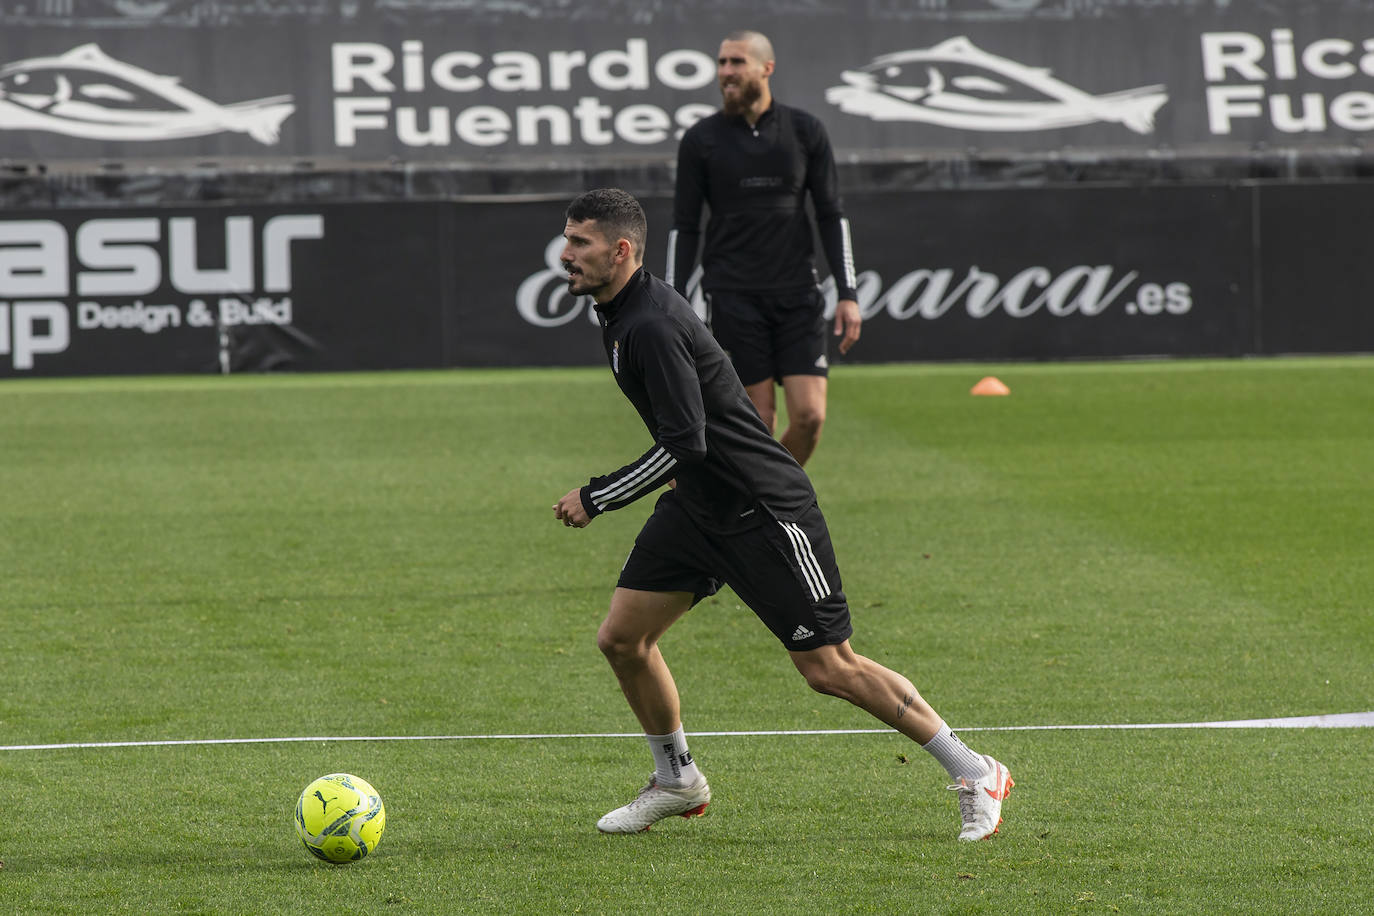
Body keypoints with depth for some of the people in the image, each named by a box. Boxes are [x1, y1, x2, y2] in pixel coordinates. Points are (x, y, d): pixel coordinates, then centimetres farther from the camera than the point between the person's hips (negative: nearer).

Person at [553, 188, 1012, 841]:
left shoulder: (651, 327, -25)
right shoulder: (621, 315, 6)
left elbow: (685, 444, -30)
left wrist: (596, 498, -22)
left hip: (763, 511, -9)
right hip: (696, 505, 9)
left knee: (829, 669, -6)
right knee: (622, 637, 3)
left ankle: (974, 774, 5)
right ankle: (676, 781, 22)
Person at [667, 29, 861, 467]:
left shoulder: (805, 131, 5)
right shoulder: (701, 140, 2)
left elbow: (831, 215, 9)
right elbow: (684, 227, 5)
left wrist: (848, 294, 1)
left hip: (797, 296, 1)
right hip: (733, 297, -1)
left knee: (809, 415, -7)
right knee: (758, 422, -5)